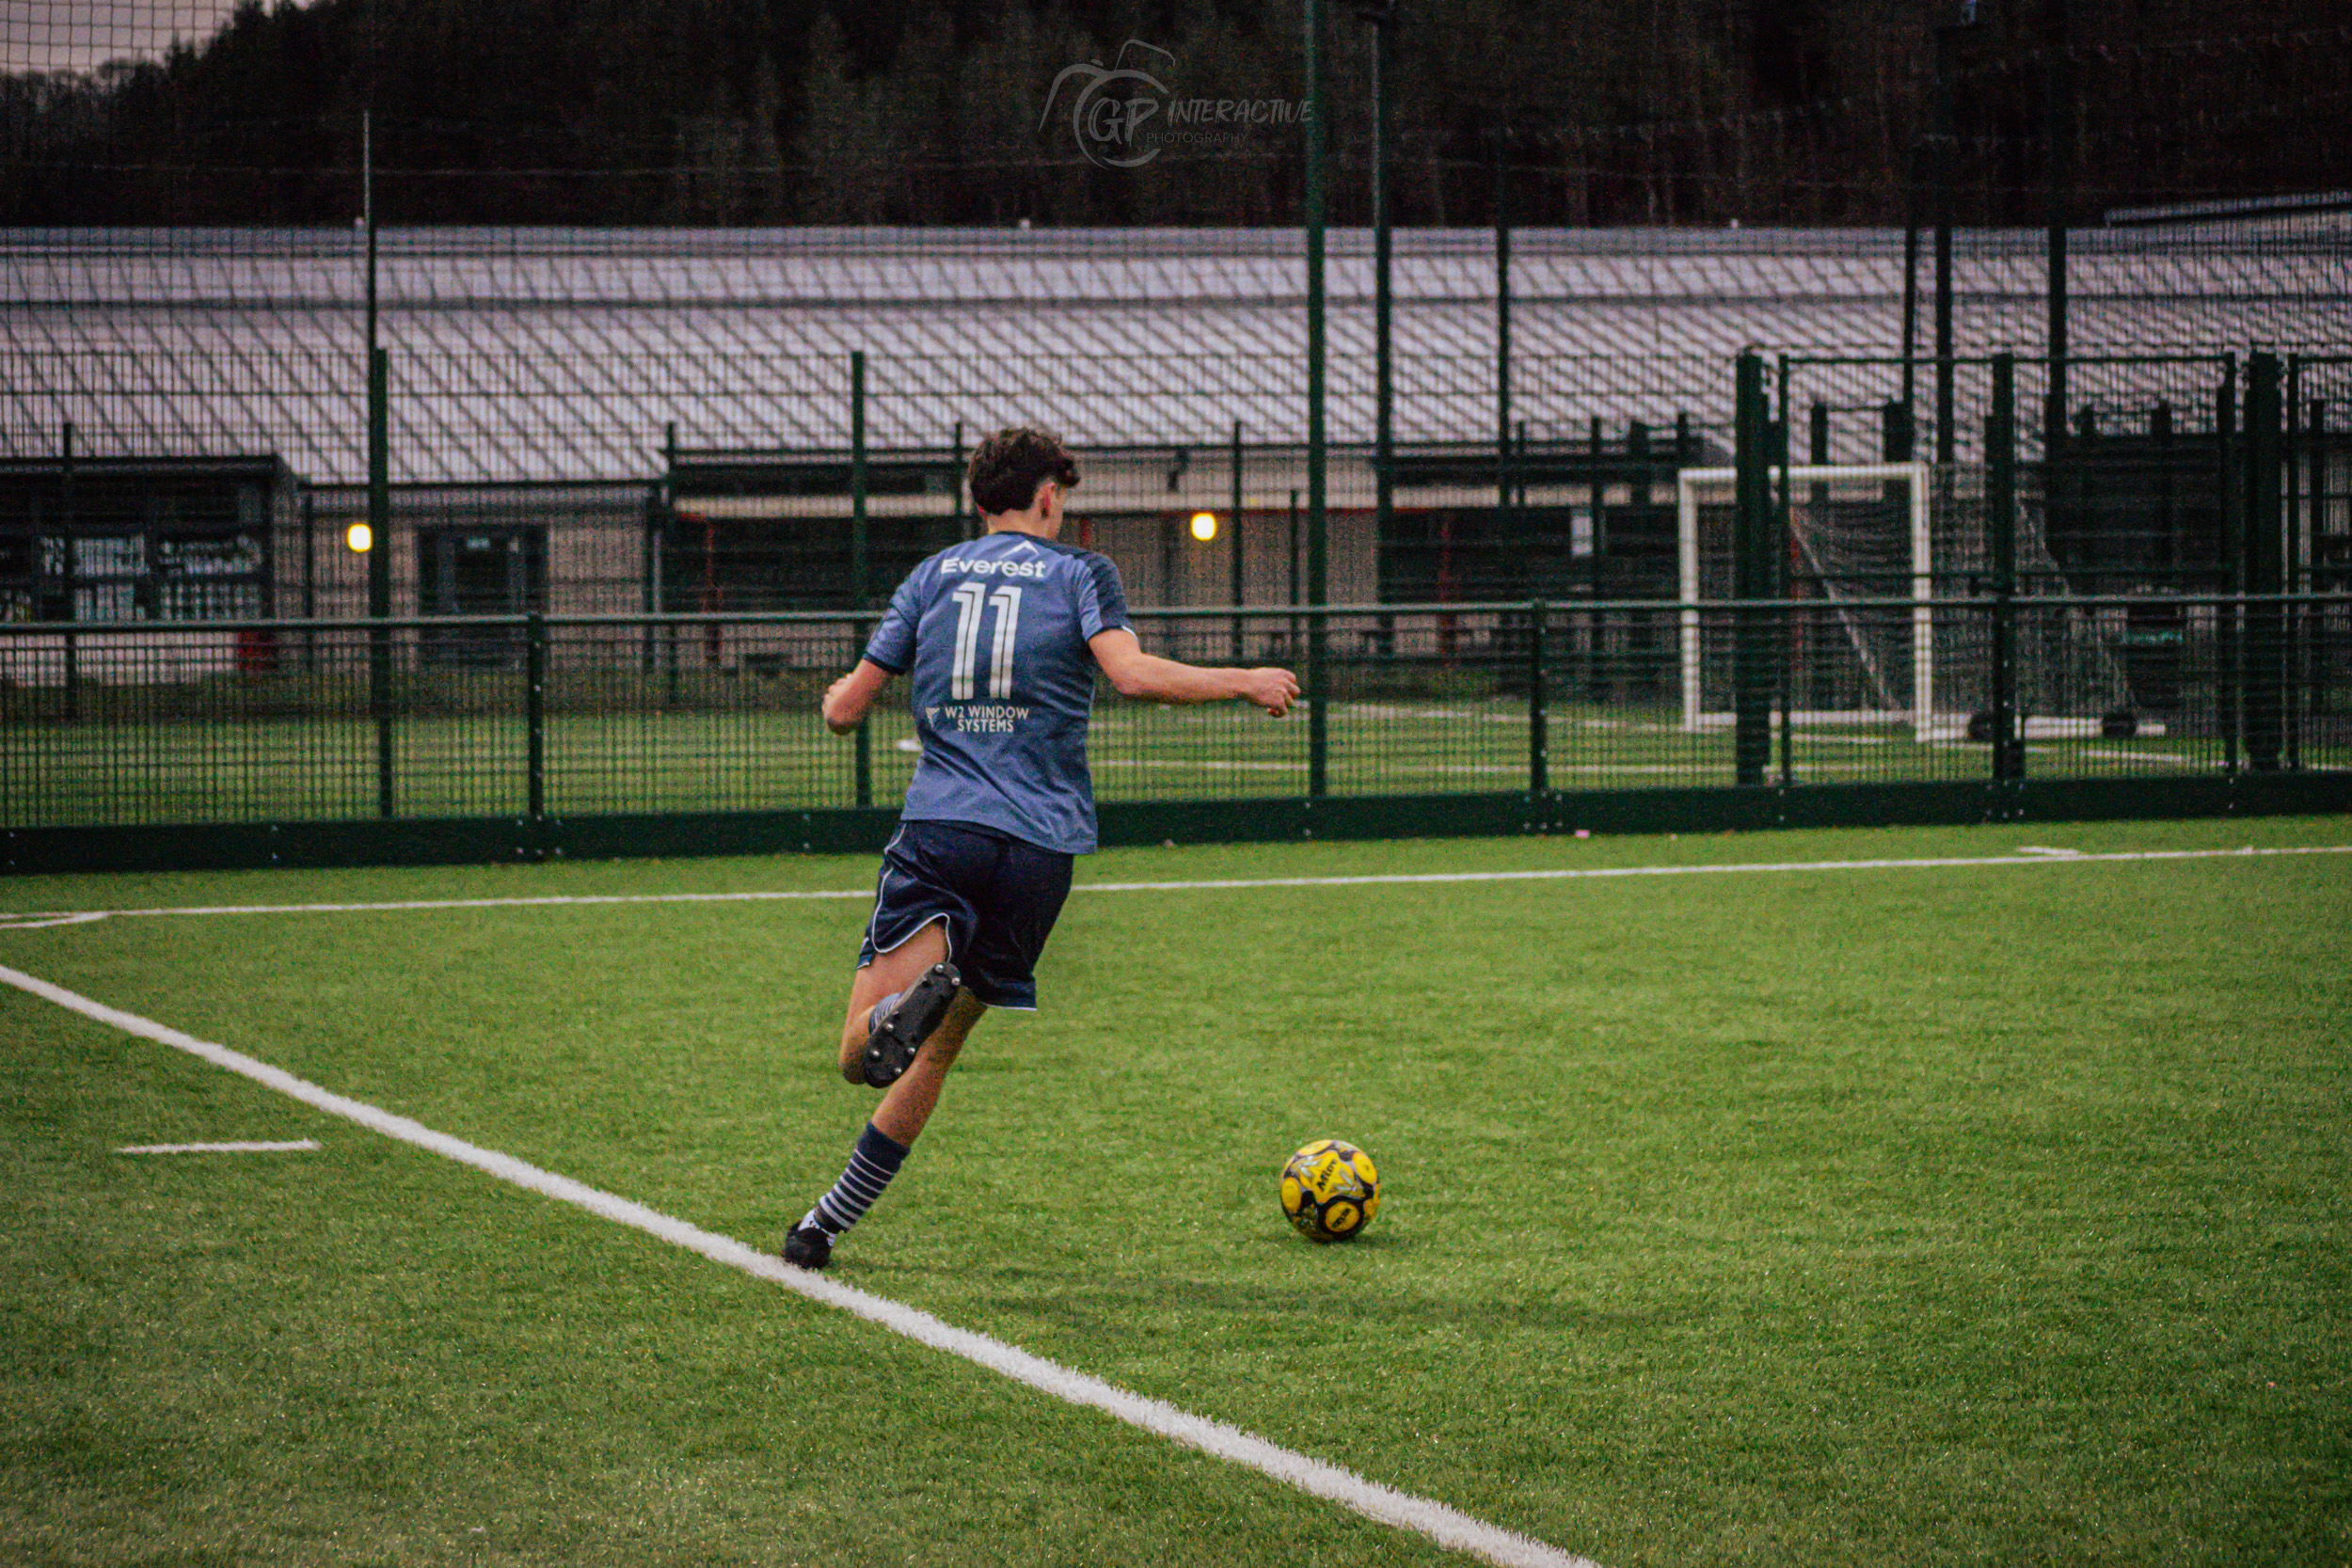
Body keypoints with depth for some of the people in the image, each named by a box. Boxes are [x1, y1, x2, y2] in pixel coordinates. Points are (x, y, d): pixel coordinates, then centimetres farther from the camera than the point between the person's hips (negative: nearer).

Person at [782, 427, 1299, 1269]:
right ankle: (828, 1223, 10)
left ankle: (909, 998, -42)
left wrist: (839, 694, 39)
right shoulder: (1080, 573, 9)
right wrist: (1245, 682, 3)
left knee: (859, 1058, -9)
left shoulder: (933, 576, 15)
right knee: (936, 1049, 14)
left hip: (940, 826, 0)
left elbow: (845, 709, 15)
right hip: (1039, 844, 0)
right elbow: (1132, 673, -10)